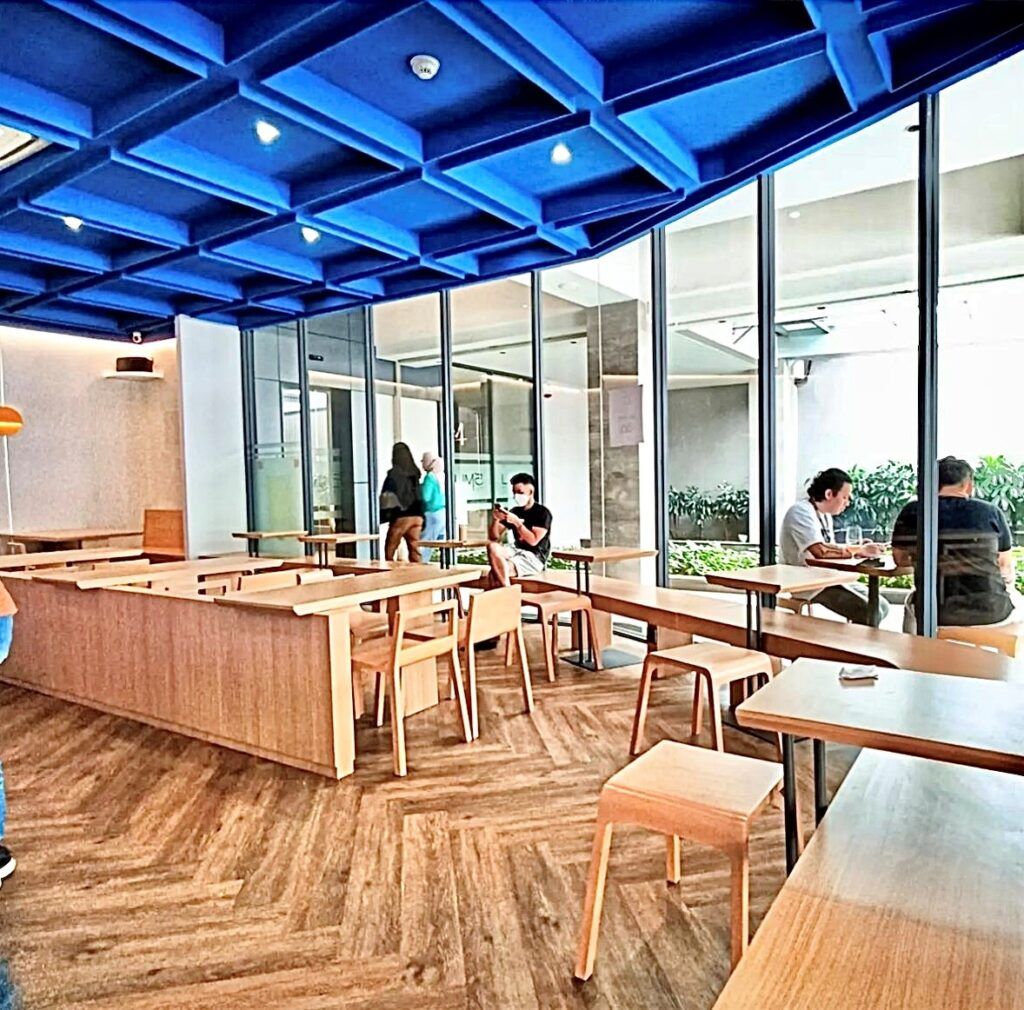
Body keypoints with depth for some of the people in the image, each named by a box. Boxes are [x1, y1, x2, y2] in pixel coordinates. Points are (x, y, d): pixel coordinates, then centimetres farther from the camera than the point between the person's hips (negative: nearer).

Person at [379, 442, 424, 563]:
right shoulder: (415, 473, 8)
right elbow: (420, 496, 11)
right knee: (414, 549, 6)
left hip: (400, 516, -5)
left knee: (389, 550, 4)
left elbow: (386, 497, -10)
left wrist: (382, 517, -5)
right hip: (417, 516, 5)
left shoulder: (394, 474, -8)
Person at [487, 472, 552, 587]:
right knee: (492, 547, -24)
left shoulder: (543, 513, -7)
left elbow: (533, 541, -19)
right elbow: (494, 538, 7)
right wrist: (496, 520, -13)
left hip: (535, 557, -6)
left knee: (496, 572, -27)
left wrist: (517, 522, -25)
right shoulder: (514, 511, 10)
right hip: (517, 551, 6)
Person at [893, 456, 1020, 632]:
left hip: (934, 612, 0)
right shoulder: (991, 512, -6)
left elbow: (900, 559, 8)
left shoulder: (911, 512, -5)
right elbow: (1007, 570, 3)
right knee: (1016, 599, 35)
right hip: (989, 612, 0)